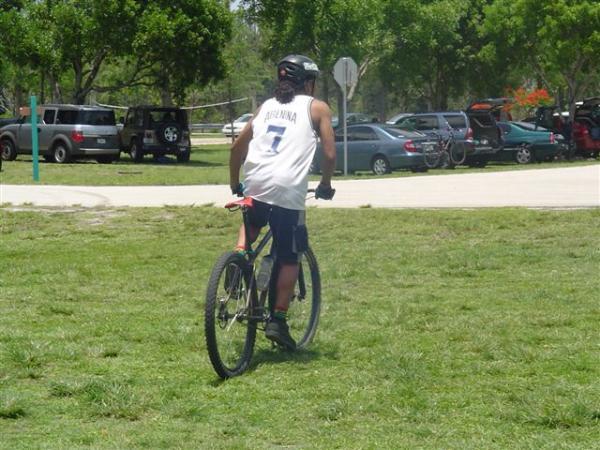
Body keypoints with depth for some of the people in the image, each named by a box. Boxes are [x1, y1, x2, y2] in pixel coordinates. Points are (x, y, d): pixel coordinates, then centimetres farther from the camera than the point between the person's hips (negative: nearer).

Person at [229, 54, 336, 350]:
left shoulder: (266, 106, 21)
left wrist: (235, 185, 30)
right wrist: (325, 185, 18)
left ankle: (240, 254, 9)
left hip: (255, 184, 4)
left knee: (252, 223, 36)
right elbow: (329, 153, 3)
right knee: (289, 259, 8)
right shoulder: (317, 108, 10)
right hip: (289, 190, -4)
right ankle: (278, 320, 3)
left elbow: (237, 147, 19)